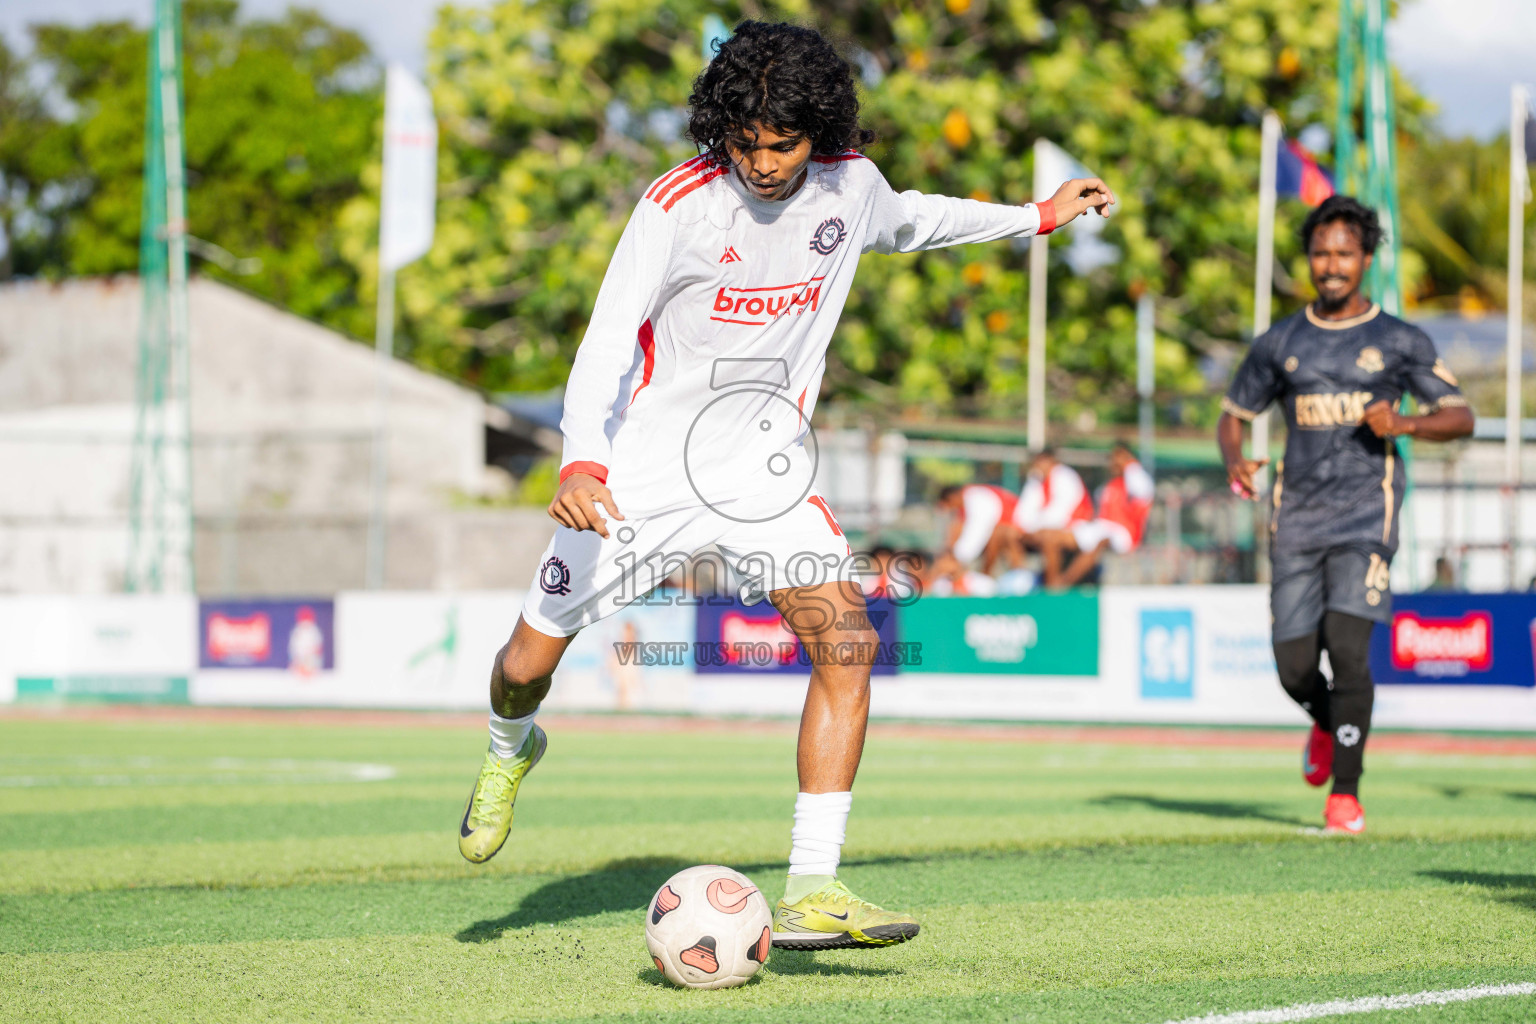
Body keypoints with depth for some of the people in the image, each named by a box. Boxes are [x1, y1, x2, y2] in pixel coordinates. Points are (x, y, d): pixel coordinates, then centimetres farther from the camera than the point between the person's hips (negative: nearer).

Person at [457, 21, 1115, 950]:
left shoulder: (849, 185, -4)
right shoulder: (679, 205, -20)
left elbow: (906, 221, 22)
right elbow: (605, 342, -24)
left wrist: (1039, 217, 25)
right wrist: (581, 464, -40)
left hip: (765, 464, 3)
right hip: (644, 463, -3)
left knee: (846, 640, -19)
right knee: (530, 661, 4)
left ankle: (812, 892, -17)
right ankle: (512, 750, 44)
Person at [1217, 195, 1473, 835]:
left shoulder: (1399, 342, 6)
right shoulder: (1279, 344, 12)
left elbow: (1460, 417, 7)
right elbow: (1233, 416, 19)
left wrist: (1403, 424, -13)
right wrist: (1234, 461, -4)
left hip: (1366, 515, -3)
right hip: (1297, 516, 3)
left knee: (1347, 644, -18)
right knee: (1294, 663, -1)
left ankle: (1346, 794, -12)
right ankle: (1326, 724, 35)